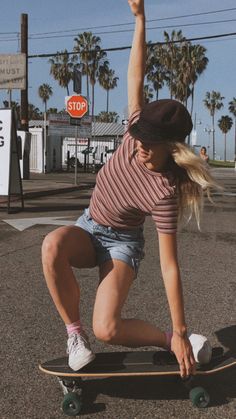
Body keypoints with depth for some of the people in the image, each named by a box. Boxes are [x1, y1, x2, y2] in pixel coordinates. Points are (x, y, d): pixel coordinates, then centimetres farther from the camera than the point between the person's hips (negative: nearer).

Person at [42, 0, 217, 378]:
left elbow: (170, 266, -29)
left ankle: (166, 340, 6)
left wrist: (179, 335, -26)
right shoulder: (136, 136, -19)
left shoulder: (164, 192, -31)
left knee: (107, 329, -27)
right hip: (87, 227, 5)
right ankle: (74, 333, -15)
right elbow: (135, 79, -15)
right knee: (53, 245, -34)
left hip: (122, 243, -5)